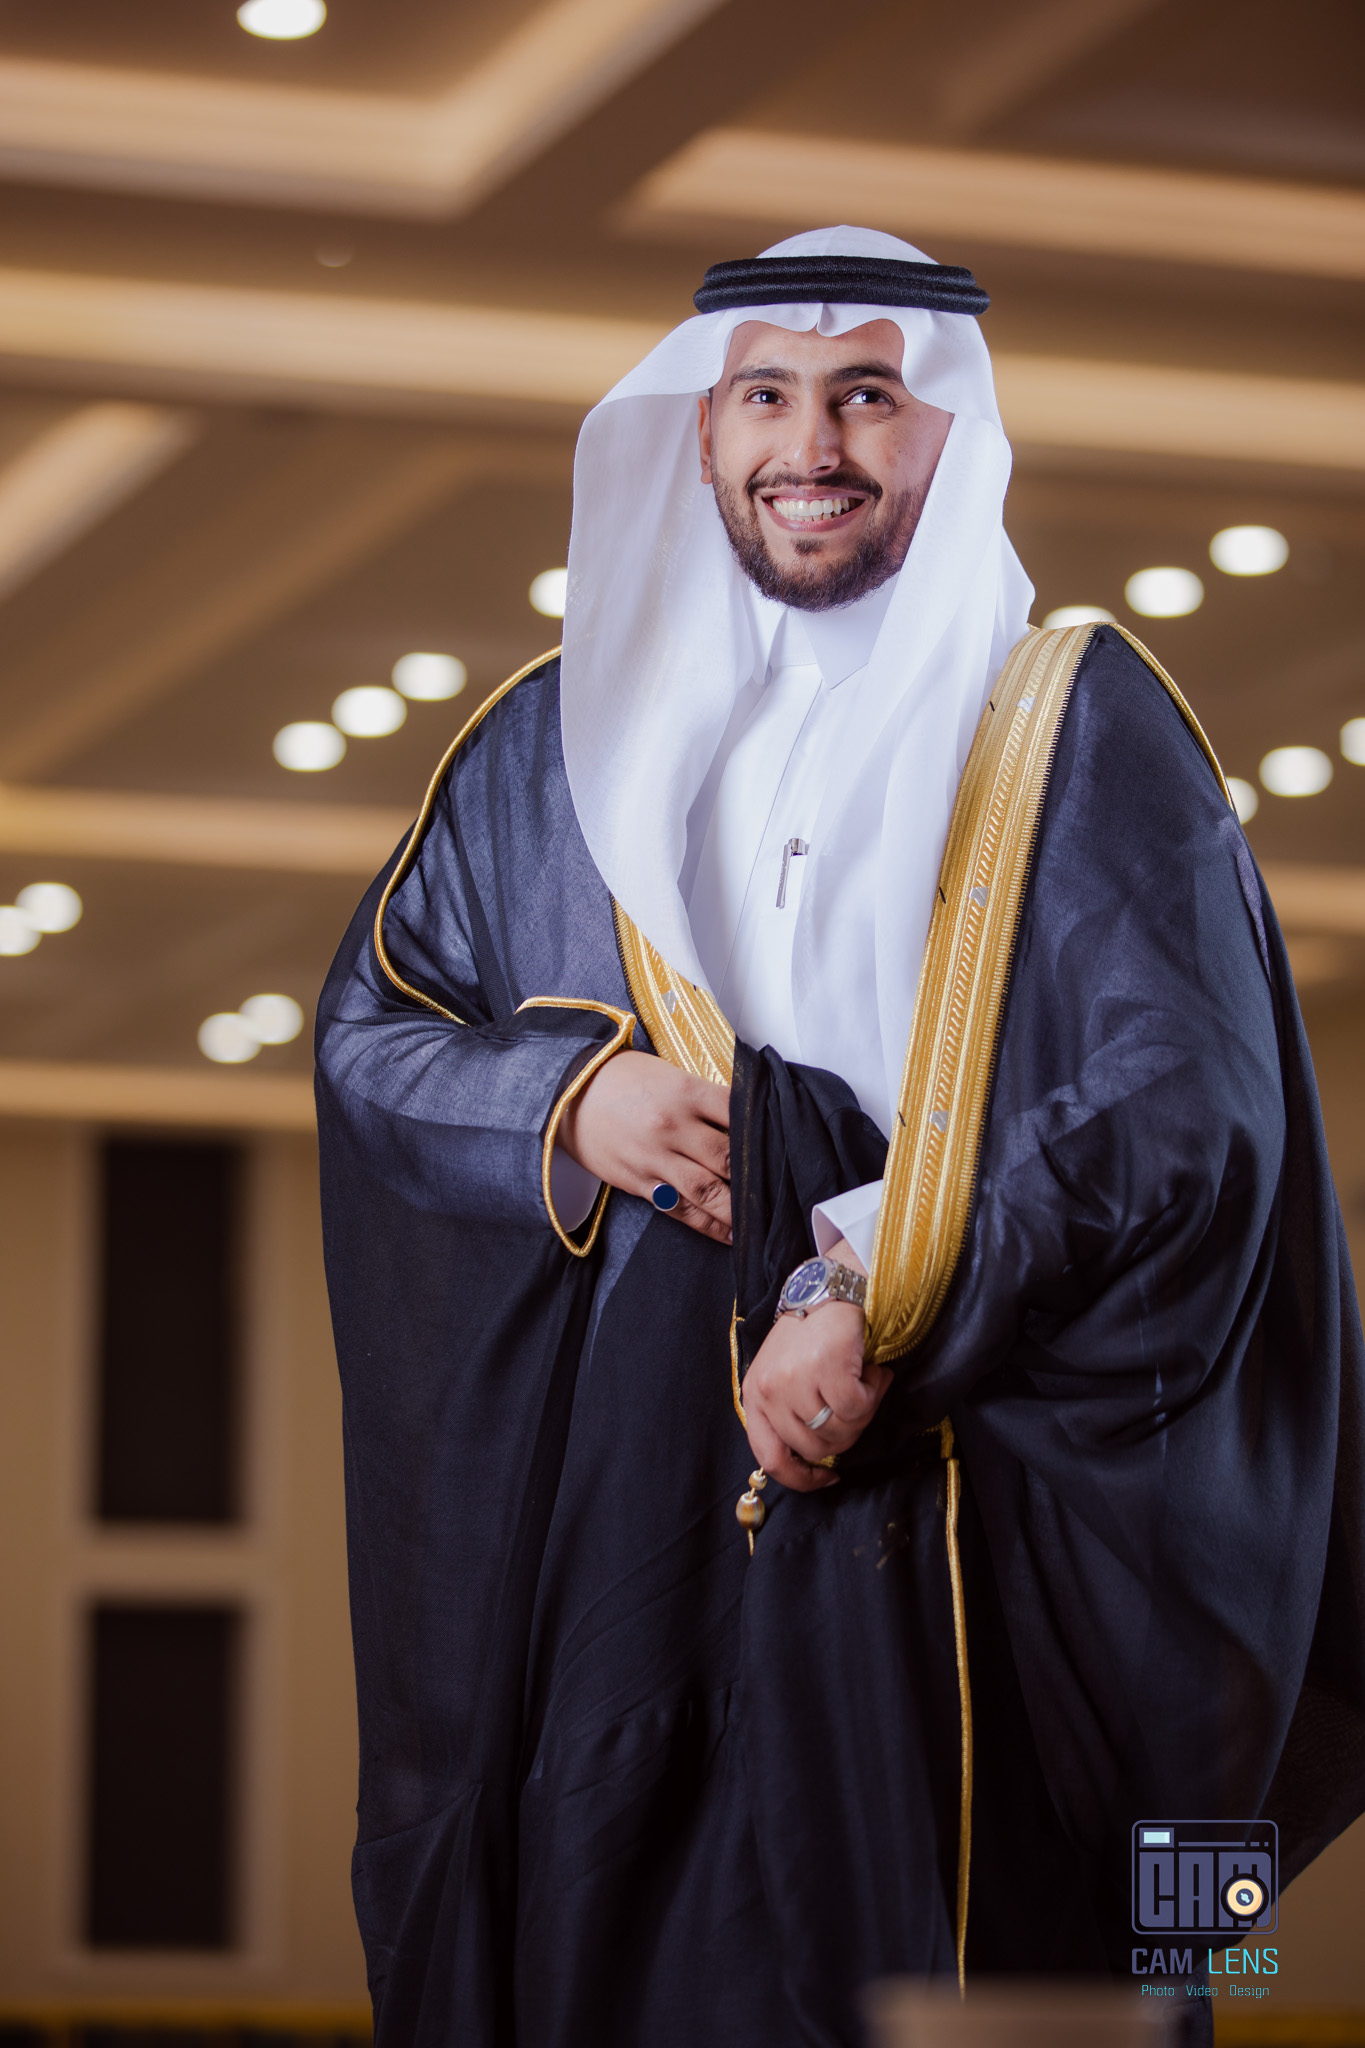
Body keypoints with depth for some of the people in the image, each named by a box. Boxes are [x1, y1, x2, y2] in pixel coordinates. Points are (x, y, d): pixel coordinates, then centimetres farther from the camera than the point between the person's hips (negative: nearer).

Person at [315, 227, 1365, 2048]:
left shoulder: (1083, 735, 3)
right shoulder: (565, 743, 14)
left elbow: (1189, 1115, -5)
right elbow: (369, 1026, 15)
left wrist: (892, 1316, -14)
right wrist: (572, 1106, -6)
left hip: (954, 1523, -2)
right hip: (608, 1517, 3)